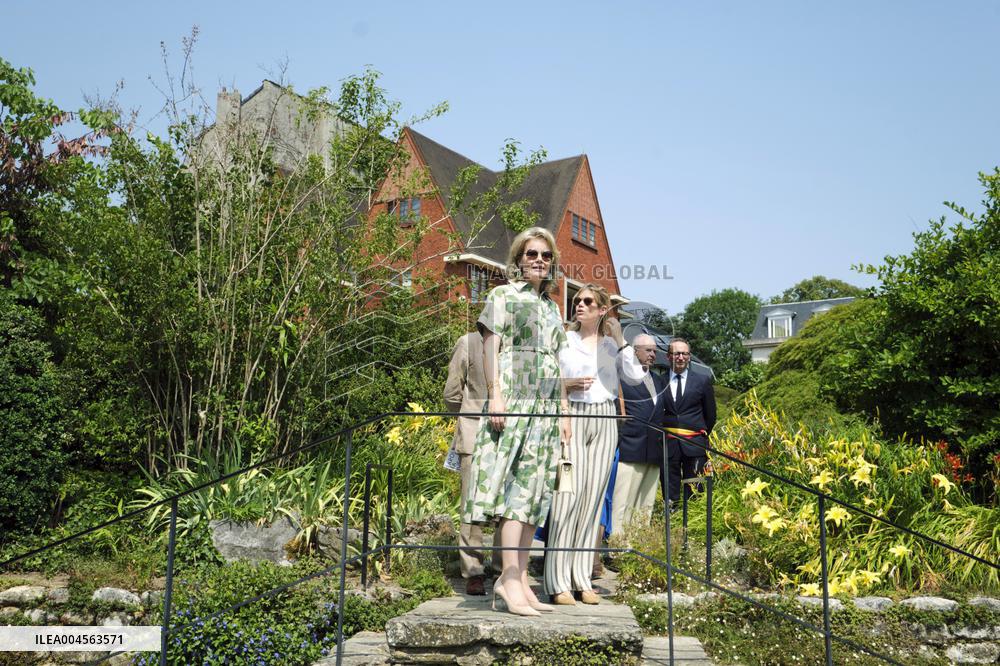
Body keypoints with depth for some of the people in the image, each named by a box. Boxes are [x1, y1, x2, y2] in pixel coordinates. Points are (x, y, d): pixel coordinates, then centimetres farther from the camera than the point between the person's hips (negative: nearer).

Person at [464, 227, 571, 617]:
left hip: (546, 409, 7)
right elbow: (490, 347, -4)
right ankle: (510, 579, -13)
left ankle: (519, 578, 6)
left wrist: (564, 410, 16)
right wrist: (495, 395, -16)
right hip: (514, 402, -6)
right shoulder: (503, 296, 5)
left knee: (535, 494, 3)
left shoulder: (552, 308, 22)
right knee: (515, 486, -13)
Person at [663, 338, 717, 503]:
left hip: (694, 445, 0)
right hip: (668, 444, 0)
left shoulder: (703, 380, 6)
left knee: (693, 493, 2)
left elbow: (710, 414, 13)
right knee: (670, 493, 3)